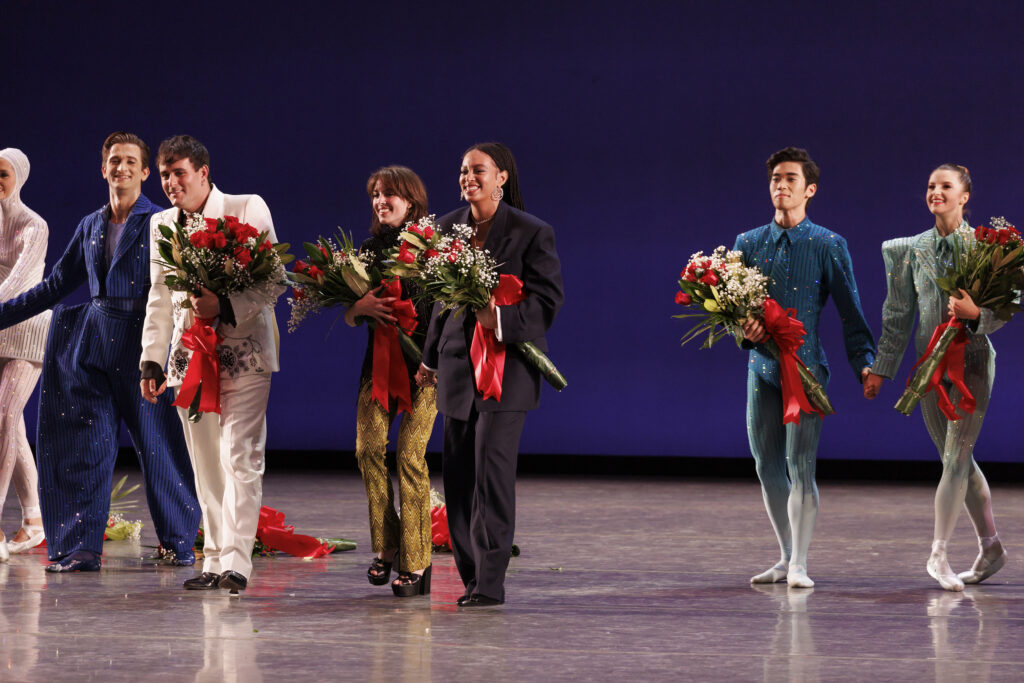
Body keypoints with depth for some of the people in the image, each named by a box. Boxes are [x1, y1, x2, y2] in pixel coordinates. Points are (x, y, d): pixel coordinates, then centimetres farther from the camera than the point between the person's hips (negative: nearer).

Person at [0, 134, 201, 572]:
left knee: (156, 439, -2)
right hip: (92, 339, 5)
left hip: (140, 338, -5)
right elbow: (56, 285, 22)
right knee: (87, 444, 2)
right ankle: (81, 547, 5)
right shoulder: (91, 226, 15)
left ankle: (179, 543, 9)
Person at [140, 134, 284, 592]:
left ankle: (235, 562, -16)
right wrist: (151, 360, 12)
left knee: (240, 458, -12)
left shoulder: (249, 210, -4)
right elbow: (159, 298, 19)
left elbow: (275, 282, -7)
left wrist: (225, 305, -21)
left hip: (243, 353, -5)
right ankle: (214, 561, 12)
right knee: (206, 465, 7)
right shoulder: (161, 225, 12)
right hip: (190, 359, 5)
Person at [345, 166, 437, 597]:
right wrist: (360, 305, -8)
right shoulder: (369, 249, 13)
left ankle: (417, 564, -6)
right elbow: (349, 318, 14)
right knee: (369, 447, -10)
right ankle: (385, 545, 4)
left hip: (423, 359, -4)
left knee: (410, 455, -10)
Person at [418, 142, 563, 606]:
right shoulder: (447, 228, 11)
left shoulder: (531, 232, -4)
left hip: (507, 363, -5)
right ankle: (471, 574, 13)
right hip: (458, 361, 6)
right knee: (458, 473, 5)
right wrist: (430, 357, 25)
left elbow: (548, 300, -8)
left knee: (492, 466, -14)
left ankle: (490, 582, -12)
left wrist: (499, 317, -23)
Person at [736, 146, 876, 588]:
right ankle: (785, 558, 19)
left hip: (806, 367, -4)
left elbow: (850, 310, 2)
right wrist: (744, 330, -12)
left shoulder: (828, 246, 2)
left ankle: (799, 564, -6)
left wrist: (864, 362, -8)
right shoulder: (748, 244, 10)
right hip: (762, 367, 4)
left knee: (800, 465, -10)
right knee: (767, 466, 7)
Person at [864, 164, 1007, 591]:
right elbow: (898, 313, 10)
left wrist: (976, 314, -25)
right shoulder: (912, 250, 7)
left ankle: (938, 554, -12)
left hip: (972, 359, -4)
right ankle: (991, 547, 20)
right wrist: (881, 368, 8)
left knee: (956, 456, -12)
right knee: (957, 460, 8)